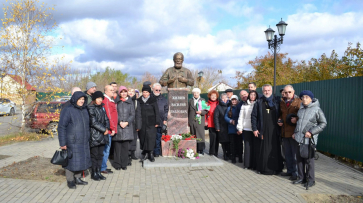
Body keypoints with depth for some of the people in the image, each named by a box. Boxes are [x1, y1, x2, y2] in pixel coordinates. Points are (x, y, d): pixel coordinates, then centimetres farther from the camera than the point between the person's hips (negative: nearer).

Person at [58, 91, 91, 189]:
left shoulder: (84, 110, 11)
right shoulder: (68, 110, -9)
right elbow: (61, 127, -11)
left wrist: (88, 139, 16)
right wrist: (62, 143, -14)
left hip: (84, 142, 7)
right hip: (72, 143, -7)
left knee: (82, 160, 13)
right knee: (72, 161, 0)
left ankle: (77, 178, 28)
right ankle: (70, 181, 16)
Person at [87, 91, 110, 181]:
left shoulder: (102, 107, 13)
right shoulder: (90, 108, -9)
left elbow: (106, 119, 14)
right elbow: (94, 122, -15)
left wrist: (107, 128, -5)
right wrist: (104, 130, -12)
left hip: (102, 135, 6)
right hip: (94, 135, -6)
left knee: (100, 154, 11)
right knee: (94, 155, 1)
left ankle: (98, 172, 20)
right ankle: (94, 173, 13)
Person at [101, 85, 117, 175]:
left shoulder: (111, 100, 17)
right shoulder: (106, 101, -13)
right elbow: (108, 116, -17)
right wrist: (112, 128, -14)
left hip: (109, 129, 10)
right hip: (108, 129, -10)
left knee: (107, 148, 15)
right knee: (106, 148, -2)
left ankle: (103, 166, 25)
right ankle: (103, 168, 7)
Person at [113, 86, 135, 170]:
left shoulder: (130, 102, 11)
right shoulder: (116, 102, 8)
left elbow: (132, 114, 6)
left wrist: (127, 122, -7)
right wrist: (120, 122, -11)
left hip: (127, 126, 1)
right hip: (118, 126, -1)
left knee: (125, 146, 0)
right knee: (117, 146, -1)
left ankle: (124, 163, 10)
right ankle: (117, 164, 8)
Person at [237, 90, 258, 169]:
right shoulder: (244, 106, 10)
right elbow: (241, 117, 10)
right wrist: (240, 128, 4)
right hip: (246, 129, 1)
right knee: (248, 146, 2)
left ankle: (254, 164, 8)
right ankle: (247, 164, 9)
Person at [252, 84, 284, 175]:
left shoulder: (276, 102, 11)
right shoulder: (259, 103, 8)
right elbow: (253, 116, 6)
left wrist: (280, 123, 0)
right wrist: (254, 129, 0)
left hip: (274, 130, 1)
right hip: (264, 131, -1)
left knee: (275, 150, 1)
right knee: (265, 150, 0)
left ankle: (276, 168, 13)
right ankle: (264, 168, 10)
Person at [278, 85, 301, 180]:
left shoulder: (298, 102, -4)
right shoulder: (282, 102, 13)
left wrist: (296, 119, -22)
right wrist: (279, 120, 8)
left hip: (294, 132, -6)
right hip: (284, 132, 6)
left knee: (295, 153, -1)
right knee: (287, 153, 15)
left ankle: (296, 173, 9)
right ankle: (290, 171, 28)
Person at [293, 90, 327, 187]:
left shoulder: (317, 109, -8)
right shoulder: (301, 109, 11)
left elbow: (323, 123, -8)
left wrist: (311, 132, -15)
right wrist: (295, 132, 15)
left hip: (309, 139, -6)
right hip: (299, 138, 6)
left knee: (309, 159, 1)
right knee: (299, 158, 11)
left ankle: (311, 180, 14)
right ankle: (302, 178, 24)